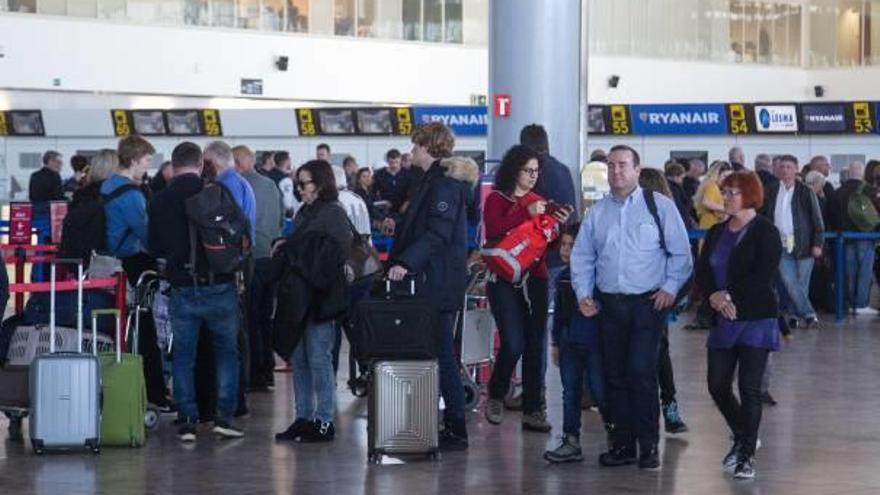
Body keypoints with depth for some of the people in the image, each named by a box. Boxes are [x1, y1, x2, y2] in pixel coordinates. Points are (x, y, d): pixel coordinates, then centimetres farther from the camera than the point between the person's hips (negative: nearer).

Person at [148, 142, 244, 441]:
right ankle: (224, 415, 5)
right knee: (226, 350, 12)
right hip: (219, 287, -1)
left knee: (183, 355, 9)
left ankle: (187, 420, 7)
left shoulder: (159, 201, -1)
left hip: (182, 290, 1)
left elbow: (155, 249, 6)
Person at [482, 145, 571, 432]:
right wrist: (526, 213, -22)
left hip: (535, 278, 5)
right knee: (513, 344, -13)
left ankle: (533, 409, 8)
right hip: (505, 279, -5)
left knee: (536, 346, 3)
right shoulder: (496, 200, 0)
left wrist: (559, 225, -5)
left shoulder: (538, 201, 15)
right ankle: (496, 396, 12)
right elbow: (494, 231, -17)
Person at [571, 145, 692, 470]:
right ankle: (623, 444, 14)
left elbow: (681, 252, 1)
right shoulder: (597, 213, 12)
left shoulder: (660, 206, 0)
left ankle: (648, 446, -3)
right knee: (615, 375, 7)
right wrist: (583, 293, 3)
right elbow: (582, 256, 15)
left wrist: (670, 287, -8)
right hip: (609, 305, 4)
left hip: (648, 303, -4)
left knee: (641, 372, -11)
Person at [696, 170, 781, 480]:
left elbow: (764, 275, -15)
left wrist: (731, 297, -18)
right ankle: (743, 438, 30)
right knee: (717, 386, 6)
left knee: (749, 388, -6)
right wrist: (714, 295, -14)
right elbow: (702, 271, 5)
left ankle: (747, 455, 3)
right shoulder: (716, 233, 14)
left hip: (756, 318, -6)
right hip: (723, 320, 6)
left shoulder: (766, 232, -5)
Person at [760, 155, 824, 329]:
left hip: (803, 245, -2)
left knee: (801, 283, 1)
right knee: (789, 282, -10)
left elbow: (817, 219, 0)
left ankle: (795, 314, 13)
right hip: (782, 246, 2)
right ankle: (809, 314, -8)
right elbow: (762, 216, 16)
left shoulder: (805, 192, 0)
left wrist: (817, 244, -7)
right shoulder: (771, 191, 9)